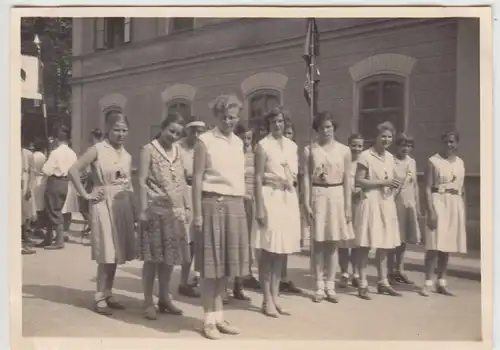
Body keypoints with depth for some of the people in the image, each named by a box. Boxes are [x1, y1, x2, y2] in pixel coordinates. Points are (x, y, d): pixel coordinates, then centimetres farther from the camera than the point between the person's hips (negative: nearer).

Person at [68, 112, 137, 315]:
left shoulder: (127, 156, 11)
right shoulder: (98, 150, -7)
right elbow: (73, 170, -12)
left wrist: (134, 211, 8)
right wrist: (85, 195, -13)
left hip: (123, 205, 6)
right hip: (104, 204, -6)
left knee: (116, 254, 9)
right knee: (107, 255, -3)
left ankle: (108, 294, 21)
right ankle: (100, 298, 9)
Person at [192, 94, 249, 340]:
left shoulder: (238, 142, 13)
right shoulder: (205, 141, -5)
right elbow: (197, 178, -8)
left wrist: (242, 205, 11)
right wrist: (197, 214, -12)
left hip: (235, 205, 6)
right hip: (213, 204, -6)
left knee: (226, 263, 11)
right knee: (211, 264, 2)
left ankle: (219, 316, 24)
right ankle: (209, 319, 14)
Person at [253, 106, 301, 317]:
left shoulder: (292, 146, 13)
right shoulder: (263, 145, -4)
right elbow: (258, 178, -9)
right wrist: (259, 207, -15)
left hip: (289, 198, 6)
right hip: (270, 197, -6)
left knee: (282, 251, 8)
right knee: (268, 250, -3)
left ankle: (275, 297, 17)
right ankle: (267, 300, 7)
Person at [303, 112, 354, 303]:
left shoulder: (344, 150, 5)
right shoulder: (310, 150, 2)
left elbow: (347, 179, 5)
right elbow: (307, 177, 0)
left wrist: (348, 205, 0)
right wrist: (306, 203, -7)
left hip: (337, 196, 1)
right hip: (318, 196, -1)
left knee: (333, 243, 6)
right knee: (318, 243, 2)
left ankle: (330, 286, 16)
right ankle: (319, 286, 11)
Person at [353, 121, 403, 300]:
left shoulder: (390, 157, 13)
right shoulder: (365, 156, -9)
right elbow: (359, 181, -14)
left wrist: (394, 184, 6)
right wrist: (383, 182, -16)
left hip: (387, 203, 7)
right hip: (371, 203, -7)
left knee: (384, 244, 11)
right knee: (366, 244, -4)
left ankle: (383, 282, 21)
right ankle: (363, 284, 4)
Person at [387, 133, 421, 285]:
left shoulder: (412, 162, 10)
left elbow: (415, 184, 15)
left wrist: (417, 205, 13)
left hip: (410, 204, 6)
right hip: (395, 203, -6)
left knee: (404, 238, 11)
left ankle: (399, 269, 22)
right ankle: (391, 271, 10)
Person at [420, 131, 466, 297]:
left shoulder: (460, 163, 13)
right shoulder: (433, 161, -6)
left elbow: (462, 189, 17)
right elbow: (427, 188, -10)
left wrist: (463, 211, 12)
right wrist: (431, 211, -18)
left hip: (455, 205, 6)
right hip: (438, 202, -6)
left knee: (447, 246, 8)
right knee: (435, 245, -9)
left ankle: (441, 283, 16)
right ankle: (428, 283, -2)